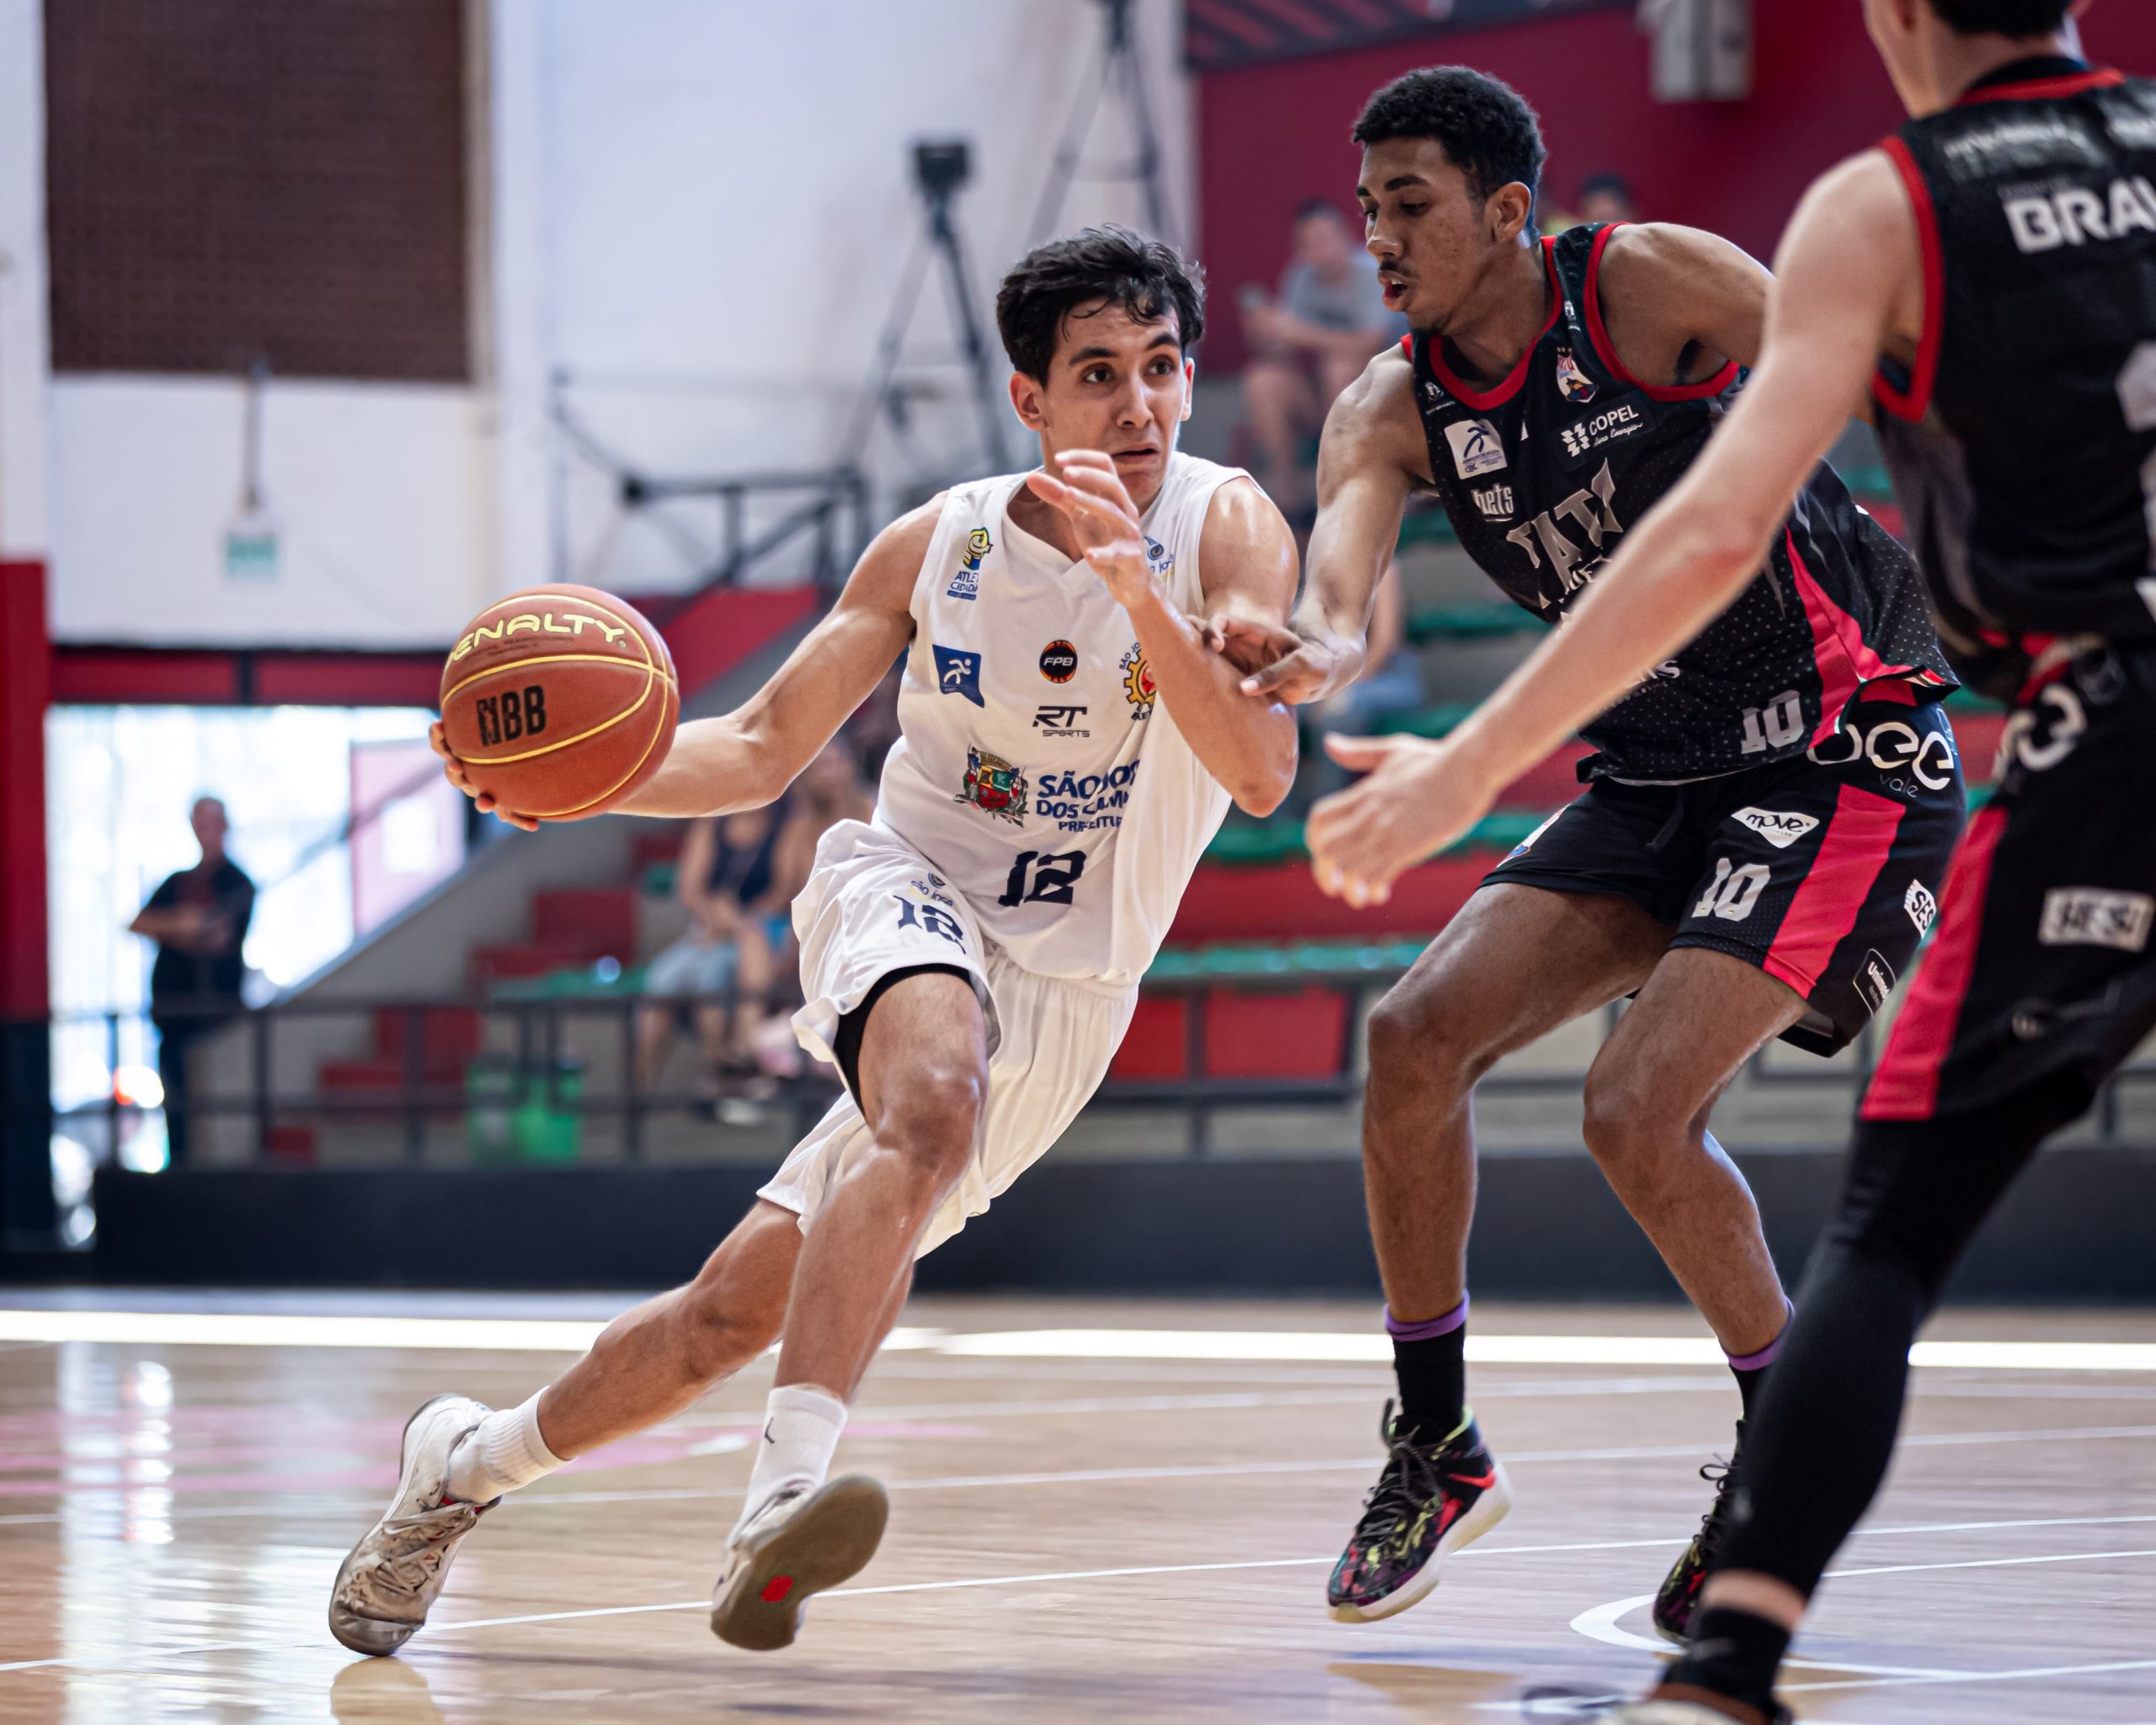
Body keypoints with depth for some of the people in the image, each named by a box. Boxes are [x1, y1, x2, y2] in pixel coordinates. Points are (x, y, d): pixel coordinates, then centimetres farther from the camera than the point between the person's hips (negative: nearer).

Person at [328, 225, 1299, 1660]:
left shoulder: (1226, 530, -11)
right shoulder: (937, 546, -4)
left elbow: (1263, 775, -25)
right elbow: (761, 751, 4)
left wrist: (1133, 587, -38)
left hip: (1067, 995, 1)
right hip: (909, 895, -1)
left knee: (743, 1304, 1)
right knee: (935, 1105, -37)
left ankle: (470, 1461, 22)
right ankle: (783, 1497, -45)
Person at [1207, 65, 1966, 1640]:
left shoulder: (1656, 286, -17)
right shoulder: (1393, 412, -2)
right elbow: (1339, 591, -19)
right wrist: (1311, 654, -43)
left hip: (1844, 755, -7)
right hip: (1656, 782, 7)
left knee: (1640, 1113, -20)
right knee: (1418, 1035, -7)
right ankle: (1437, 1444, 10)